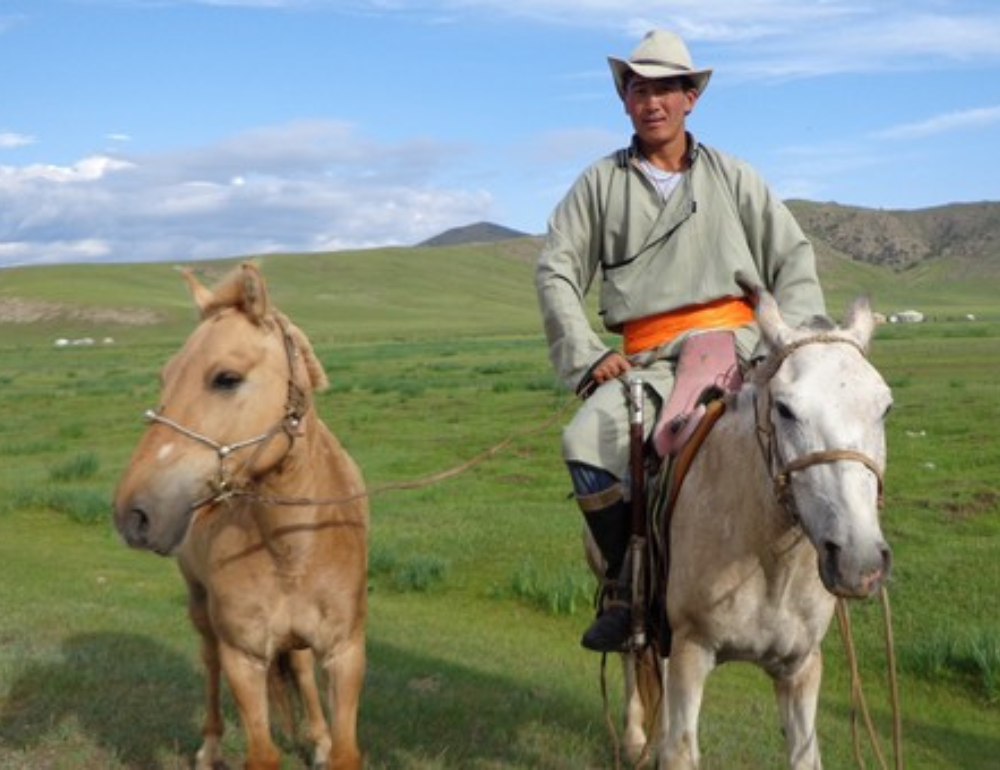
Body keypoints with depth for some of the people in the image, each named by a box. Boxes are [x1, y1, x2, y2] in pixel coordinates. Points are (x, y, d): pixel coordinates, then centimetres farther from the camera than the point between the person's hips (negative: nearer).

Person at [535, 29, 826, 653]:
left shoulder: (732, 177, 15)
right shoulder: (601, 184, 13)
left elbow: (794, 256, 13)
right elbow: (556, 271, 8)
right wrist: (588, 355, -4)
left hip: (737, 342, 0)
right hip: (648, 361, 0)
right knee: (586, 443, -28)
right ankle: (625, 586, -8)